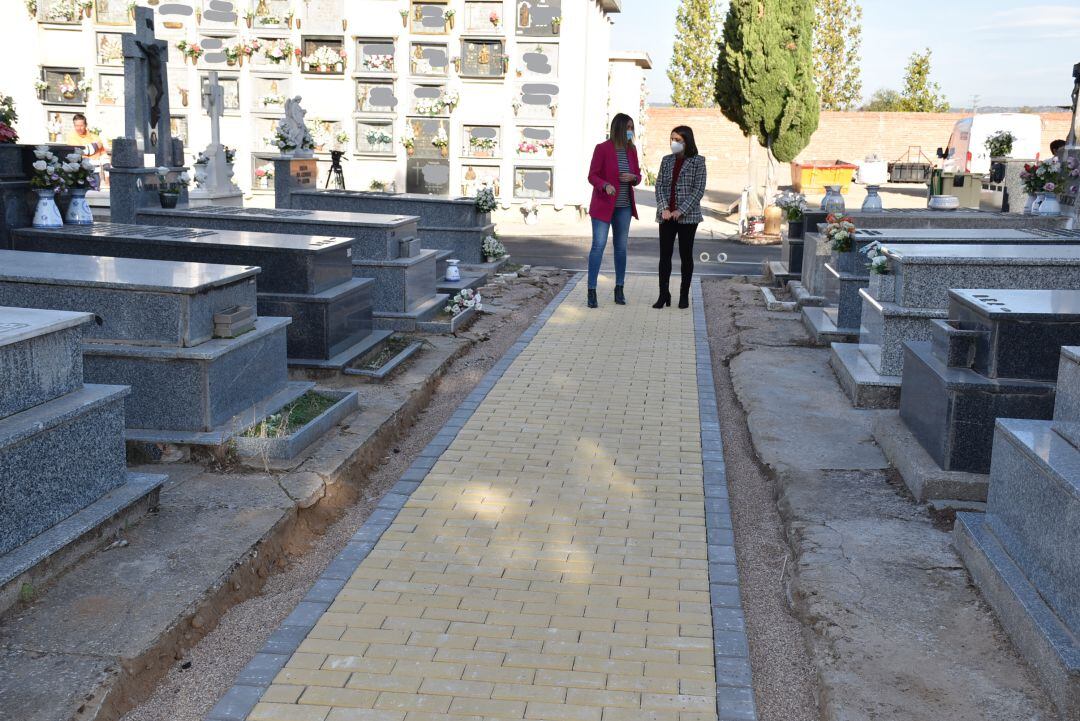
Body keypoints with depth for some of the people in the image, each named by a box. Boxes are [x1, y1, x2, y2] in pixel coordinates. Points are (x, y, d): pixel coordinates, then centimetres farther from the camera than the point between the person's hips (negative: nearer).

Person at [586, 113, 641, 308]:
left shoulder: (631, 150, 6)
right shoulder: (602, 148, -9)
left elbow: (638, 176, 13)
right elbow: (592, 176, -9)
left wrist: (633, 177, -10)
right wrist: (605, 185, -28)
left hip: (624, 207, 5)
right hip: (603, 205, -5)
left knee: (621, 247, 9)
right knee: (598, 245, -9)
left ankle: (619, 290, 18)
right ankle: (592, 291, -5)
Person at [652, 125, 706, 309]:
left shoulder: (697, 161, -2)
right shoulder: (667, 160, 10)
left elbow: (699, 189, -8)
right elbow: (659, 185, 5)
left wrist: (681, 210, -15)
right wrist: (664, 208, -11)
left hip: (688, 216, -3)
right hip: (666, 216, 3)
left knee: (686, 255, 5)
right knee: (664, 255, 1)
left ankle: (684, 295, 13)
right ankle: (664, 294, 7)